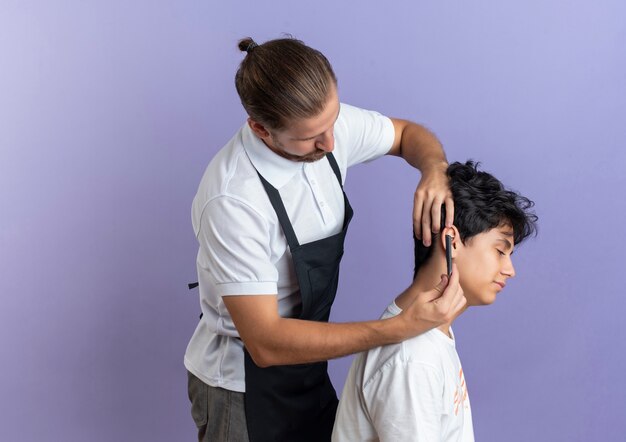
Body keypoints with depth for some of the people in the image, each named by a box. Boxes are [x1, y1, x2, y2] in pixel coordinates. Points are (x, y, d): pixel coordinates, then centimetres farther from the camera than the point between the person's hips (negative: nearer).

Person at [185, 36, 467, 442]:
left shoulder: (325, 122, -14)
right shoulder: (232, 202, -34)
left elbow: (408, 134, 5)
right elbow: (266, 343, -32)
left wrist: (435, 171, -19)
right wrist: (403, 327, -35)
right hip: (245, 384, -6)